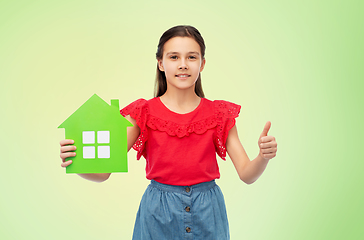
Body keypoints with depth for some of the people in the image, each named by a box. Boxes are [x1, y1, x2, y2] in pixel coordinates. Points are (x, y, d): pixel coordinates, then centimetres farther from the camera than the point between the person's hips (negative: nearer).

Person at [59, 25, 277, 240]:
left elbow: (247, 174, -2)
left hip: (207, 215, 2)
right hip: (158, 215, -1)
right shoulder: (143, 113, -4)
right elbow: (103, 172, -9)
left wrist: (263, 157, -23)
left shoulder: (219, 114, -1)